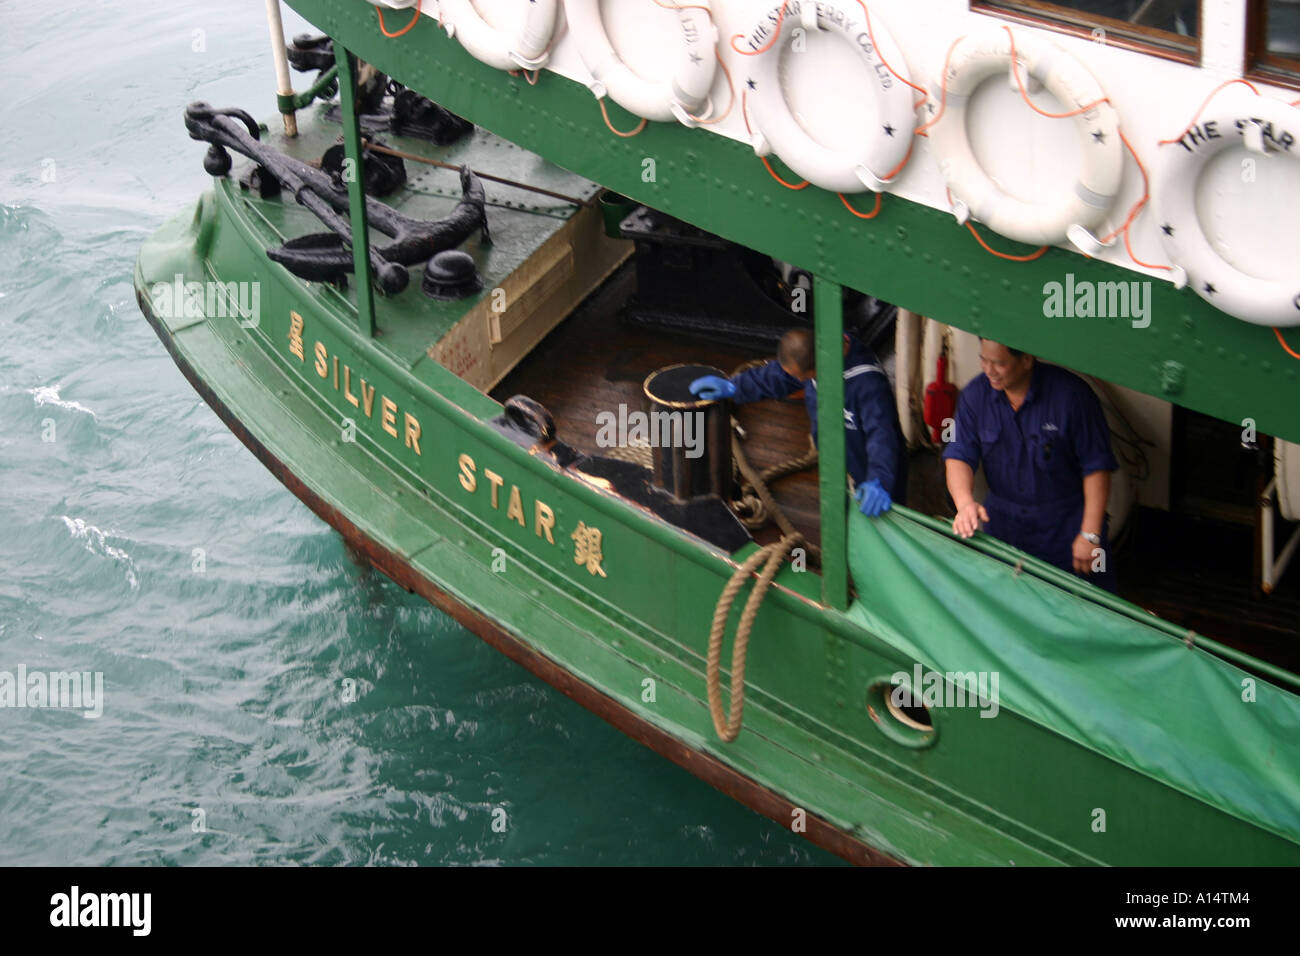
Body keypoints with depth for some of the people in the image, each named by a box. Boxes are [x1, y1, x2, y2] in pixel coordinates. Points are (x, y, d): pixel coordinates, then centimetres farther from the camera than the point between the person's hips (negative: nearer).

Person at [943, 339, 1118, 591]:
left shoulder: (1070, 393, -16)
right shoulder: (975, 395, -4)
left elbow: (1097, 466, -13)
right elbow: (958, 456, -7)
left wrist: (1090, 535, -16)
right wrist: (965, 503, -28)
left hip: (1067, 522, -3)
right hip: (1003, 520, 3)